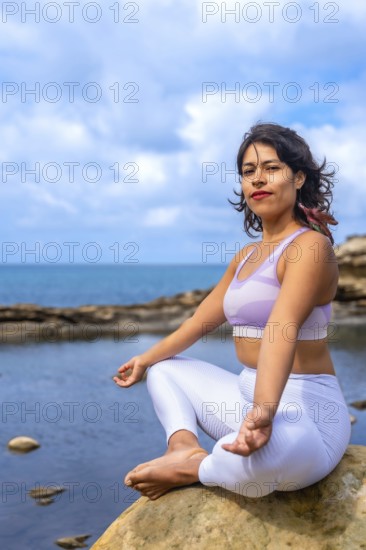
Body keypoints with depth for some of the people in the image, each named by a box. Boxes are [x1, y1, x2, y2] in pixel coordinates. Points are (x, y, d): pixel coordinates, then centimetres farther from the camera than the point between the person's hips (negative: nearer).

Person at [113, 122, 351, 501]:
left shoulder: (310, 246, -14)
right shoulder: (245, 256, 14)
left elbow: (282, 331, -31)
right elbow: (202, 319, 22)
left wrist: (264, 413, -44)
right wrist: (147, 359, 28)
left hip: (304, 408, -9)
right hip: (248, 393, 9)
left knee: (270, 450, -42)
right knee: (163, 370, 16)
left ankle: (191, 470, -10)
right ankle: (185, 445, -11)